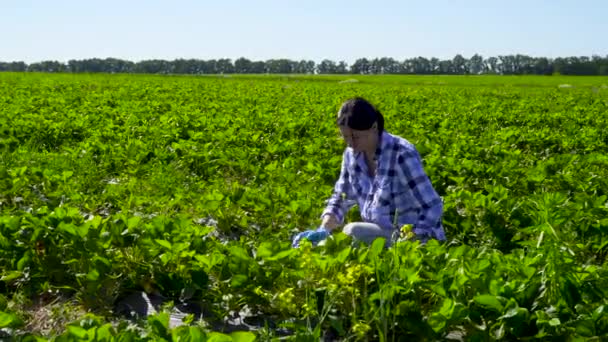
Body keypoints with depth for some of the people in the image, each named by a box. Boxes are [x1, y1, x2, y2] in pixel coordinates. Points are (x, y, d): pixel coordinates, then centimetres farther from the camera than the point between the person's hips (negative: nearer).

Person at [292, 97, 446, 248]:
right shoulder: (352, 154, -3)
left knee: (353, 231, -28)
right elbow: (341, 198, 8)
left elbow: (433, 207, -22)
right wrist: (323, 230, -9)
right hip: (378, 234, 6)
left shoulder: (401, 154, -22)